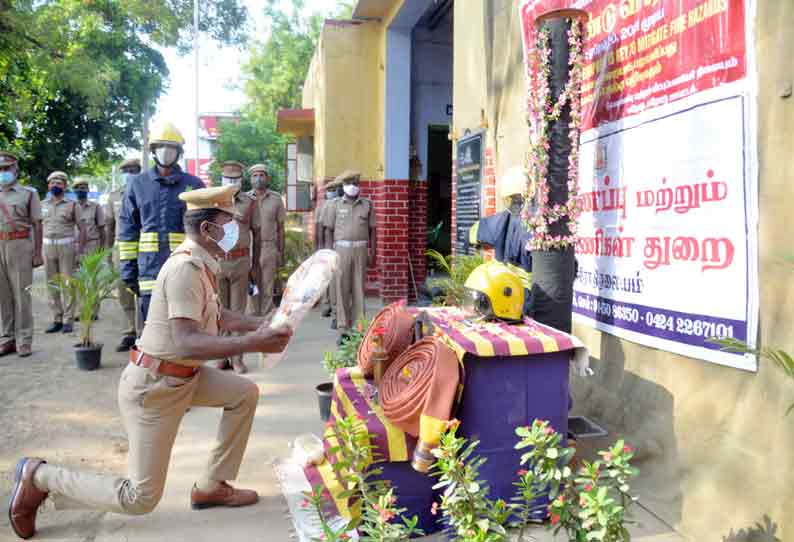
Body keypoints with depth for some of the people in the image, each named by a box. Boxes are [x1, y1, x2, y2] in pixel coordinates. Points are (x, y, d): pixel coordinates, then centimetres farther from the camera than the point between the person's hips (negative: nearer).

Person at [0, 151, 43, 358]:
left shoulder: (27, 194, 4)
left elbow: (37, 225, 1)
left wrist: (38, 253, -6)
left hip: (19, 246, -4)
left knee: (21, 293, -2)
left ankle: (24, 340, 2)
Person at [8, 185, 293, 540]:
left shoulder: (200, 263, 5)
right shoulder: (186, 268, -25)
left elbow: (214, 315, 21)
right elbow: (185, 343, -35)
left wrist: (260, 324, 10)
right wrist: (252, 343, -37)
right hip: (153, 386, -9)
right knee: (141, 499, -1)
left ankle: (212, 487, 17)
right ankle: (39, 477, 13)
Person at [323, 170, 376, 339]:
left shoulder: (367, 205, 8)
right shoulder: (335, 205, 6)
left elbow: (372, 230, 9)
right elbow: (329, 230, 6)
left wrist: (372, 253, 2)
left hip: (361, 250, 1)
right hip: (341, 249, 0)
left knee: (359, 289, 3)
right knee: (342, 289, 0)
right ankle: (343, 328, 4)